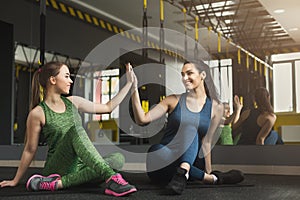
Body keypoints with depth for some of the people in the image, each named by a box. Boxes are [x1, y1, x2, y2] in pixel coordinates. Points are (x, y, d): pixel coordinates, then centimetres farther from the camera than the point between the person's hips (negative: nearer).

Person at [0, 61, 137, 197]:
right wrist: (15, 180, 9)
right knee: (75, 129, -31)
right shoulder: (37, 113, -5)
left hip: (80, 168, 6)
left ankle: (60, 183, -29)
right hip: (57, 169, -6)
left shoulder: (73, 102, 11)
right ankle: (112, 178, -43)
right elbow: (30, 150, 3)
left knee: (118, 159, -22)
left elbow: (108, 107, 16)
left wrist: (129, 83, 15)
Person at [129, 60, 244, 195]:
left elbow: (206, 142, 5)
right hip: (160, 163, 0)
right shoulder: (174, 101, 4)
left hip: (189, 162, 1)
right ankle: (213, 178, -34)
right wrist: (134, 89, -11)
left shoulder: (215, 107, 5)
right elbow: (142, 119, -3)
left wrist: (208, 171, 0)